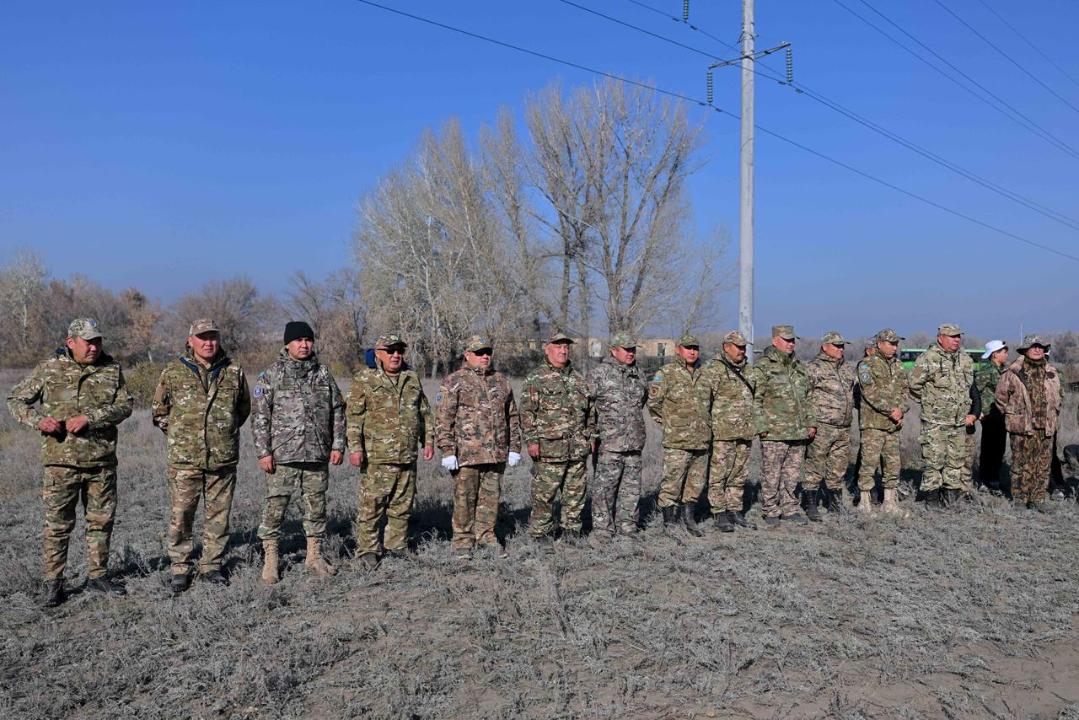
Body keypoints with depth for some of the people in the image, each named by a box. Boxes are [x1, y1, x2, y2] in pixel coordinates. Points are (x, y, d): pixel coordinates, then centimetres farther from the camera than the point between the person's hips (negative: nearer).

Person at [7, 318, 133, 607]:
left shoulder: (112, 370, 4)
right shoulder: (49, 368, 0)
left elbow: (125, 405, -5)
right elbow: (16, 400, 5)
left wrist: (89, 418, -18)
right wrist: (38, 419, -13)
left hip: (102, 461, 3)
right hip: (61, 460, -2)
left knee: (101, 519, 10)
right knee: (58, 524, 2)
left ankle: (98, 575, 24)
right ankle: (53, 583, 13)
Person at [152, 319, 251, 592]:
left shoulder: (234, 372, 6)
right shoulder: (173, 372, 1)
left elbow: (244, 408, 18)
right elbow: (159, 412, 10)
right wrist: (180, 433, 6)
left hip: (223, 458, 2)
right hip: (184, 459, -2)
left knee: (219, 515, 8)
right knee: (180, 515, 3)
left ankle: (211, 565, 22)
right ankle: (180, 568, 16)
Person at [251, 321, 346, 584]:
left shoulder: (323, 374, 10)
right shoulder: (270, 375, 0)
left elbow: (337, 412, 13)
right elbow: (259, 416, -3)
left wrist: (338, 445, 6)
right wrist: (263, 451, -9)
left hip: (318, 454, 3)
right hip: (282, 455, -3)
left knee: (316, 505, 10)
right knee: (275, 506, 0)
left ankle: (315, 555, 23)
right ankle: (270, 559, 12)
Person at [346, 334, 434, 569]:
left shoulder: (412, 379, 14)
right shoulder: (364, 379, -2)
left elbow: (424, 412, 20)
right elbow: (353, 416, -6)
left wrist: (428, 440, 14)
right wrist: (355, 447, -14)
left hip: (408, 456, 5)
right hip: (377, 457, -5)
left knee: (403, 505, 11)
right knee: (371, 505, -2)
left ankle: (396, 546, 23)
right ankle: (368, 550, 8)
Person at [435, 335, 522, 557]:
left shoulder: (501, 382, 14)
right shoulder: (454, 382, -2)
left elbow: (513, 417, 18)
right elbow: (443, 418, -7)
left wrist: (514, 448, 12)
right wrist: (447, 451, -13)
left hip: (497, 454, 5)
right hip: (466, 453, -5)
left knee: (491, 497, 10)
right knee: (464, 499, 1)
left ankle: (486, 536, 25)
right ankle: (463, 542, 13)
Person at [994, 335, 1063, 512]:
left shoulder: (1052, 372, 9)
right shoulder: (1013, 372, -7)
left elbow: (1060, 395, 24)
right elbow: (1001, 396, 1)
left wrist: (1053, 415, 17)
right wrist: (1012, 416, 3)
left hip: (1046, 429, 5)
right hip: (1022, 429, -5)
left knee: (1043, 466, 8)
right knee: (1022, 466, 0)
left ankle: (1038, 500, 18)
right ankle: (1020, 501, 8)